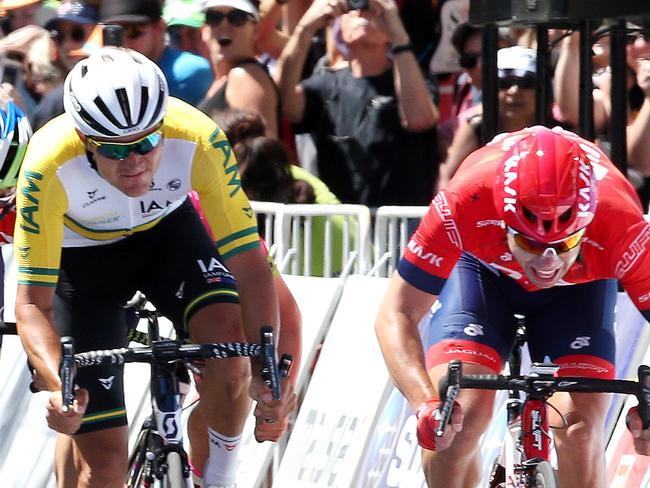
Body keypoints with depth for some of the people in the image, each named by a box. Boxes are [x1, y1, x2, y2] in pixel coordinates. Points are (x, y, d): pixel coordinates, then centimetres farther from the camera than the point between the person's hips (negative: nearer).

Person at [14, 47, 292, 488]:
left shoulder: (198, 141, -33)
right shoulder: (50, 167, -36)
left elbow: (249, 262, -29)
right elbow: (33, 302, -31)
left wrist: (267, 371, -41)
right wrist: (56, 386, -49)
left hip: (167, 229, 2)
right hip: (80, 252, -1)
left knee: (230, 340, -29)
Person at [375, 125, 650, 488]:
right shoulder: (468, 201, -40)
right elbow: (397, 314, -33)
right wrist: (425, 404, -49)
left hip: (579, 285, 0)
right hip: (481, 267, 0)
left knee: (579, 429, -18)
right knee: (460, 414, -21)